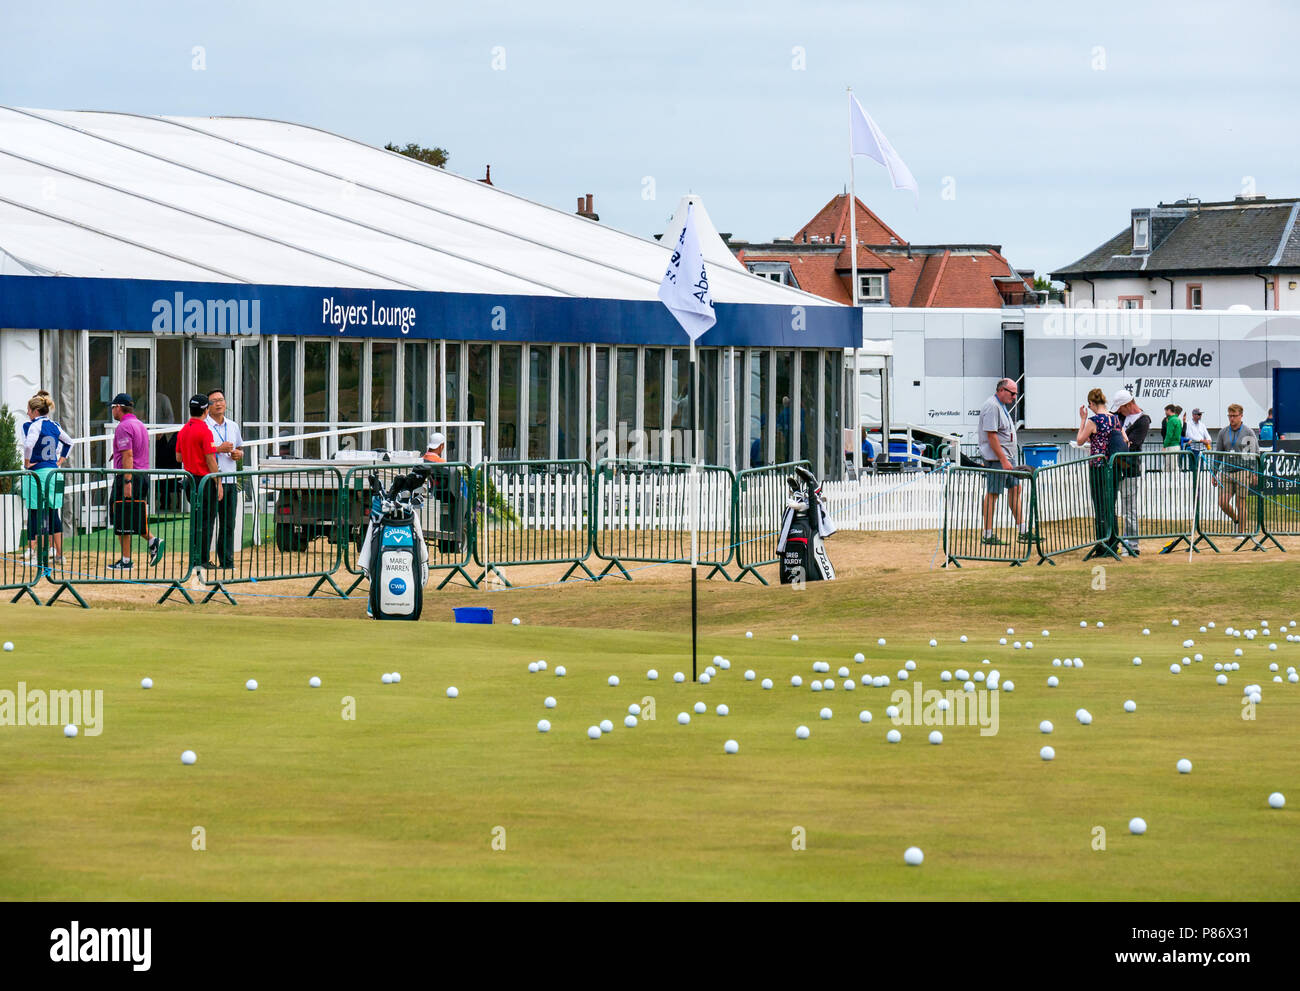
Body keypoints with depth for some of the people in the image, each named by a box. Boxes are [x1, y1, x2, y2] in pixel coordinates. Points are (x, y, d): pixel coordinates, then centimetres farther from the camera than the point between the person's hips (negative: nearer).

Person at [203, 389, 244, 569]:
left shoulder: (233, 426, 16)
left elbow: (240, 449, 27)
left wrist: (238, 454, 3)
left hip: (230, 481, 6)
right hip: (211, 480, -6)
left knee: (228, 525, 7)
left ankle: (227, 562, 12)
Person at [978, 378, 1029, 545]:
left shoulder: (1001, 406, 17)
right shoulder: (992, 406, -16)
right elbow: (991, 435, -21)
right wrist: (1003, 460, -23)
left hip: (1007, 456, 11)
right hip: (996, 458, -11)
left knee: (1015, 488, 10)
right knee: (992, 494, -6)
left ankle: (1023, 532, 12)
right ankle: (988, 535, -3)